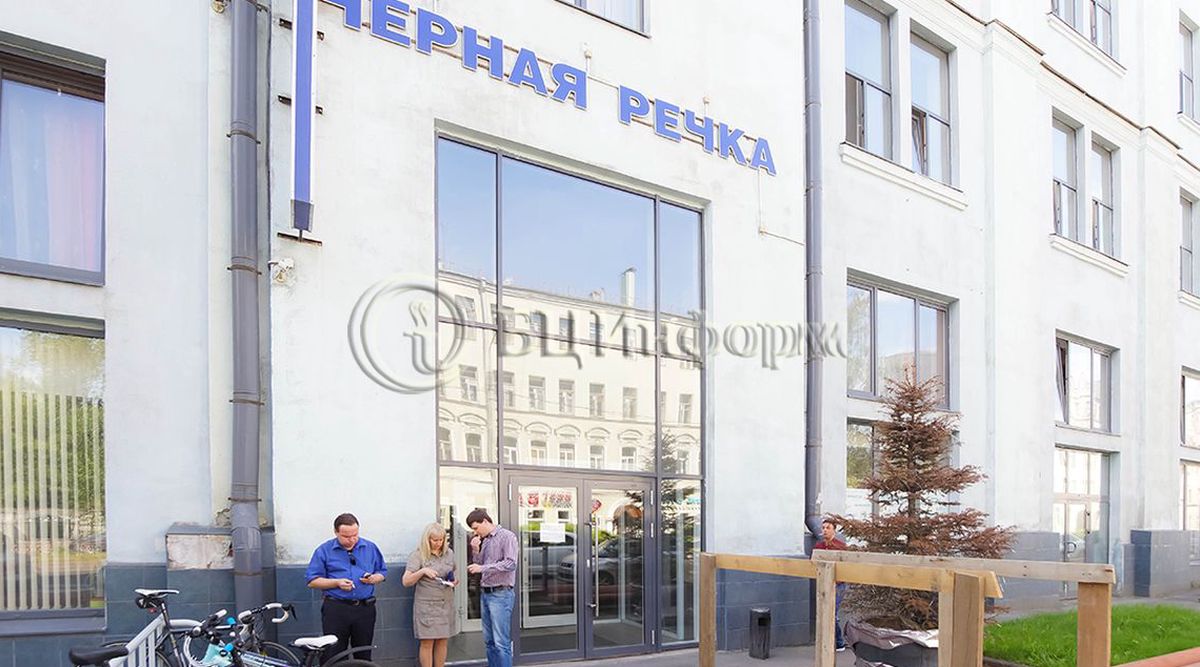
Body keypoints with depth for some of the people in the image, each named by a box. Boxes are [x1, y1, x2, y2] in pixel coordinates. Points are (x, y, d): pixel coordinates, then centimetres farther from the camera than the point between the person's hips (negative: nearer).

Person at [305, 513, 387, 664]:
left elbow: (382, 572, 16)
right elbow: (312, 581, 0)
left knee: (364, 656, 9)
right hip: (335, 610, -2)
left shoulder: (371, 548, 9)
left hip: (365, 610, 2)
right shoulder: (324, 551, 1)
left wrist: (373, 578, -7)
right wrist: (337, 582, -14)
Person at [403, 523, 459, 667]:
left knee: (442, 641, 6)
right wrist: (422, 571, -22)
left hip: (446, 604, 4)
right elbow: (406, 581, -8)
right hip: (426, 605, -4)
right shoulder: (418, 556, -5)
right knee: (427, 643, -3)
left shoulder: (449, 553, 9)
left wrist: (454, 581, 2)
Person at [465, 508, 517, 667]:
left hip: (501, 594, -8)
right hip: (485, 593, 8)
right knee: (489, 641, 10)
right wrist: (475, 551, 2)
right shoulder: (484, 541, 15)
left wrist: (483, 568, -19)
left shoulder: (506, 536, -7)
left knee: (501, 642, -10)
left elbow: (511, 563, -18)